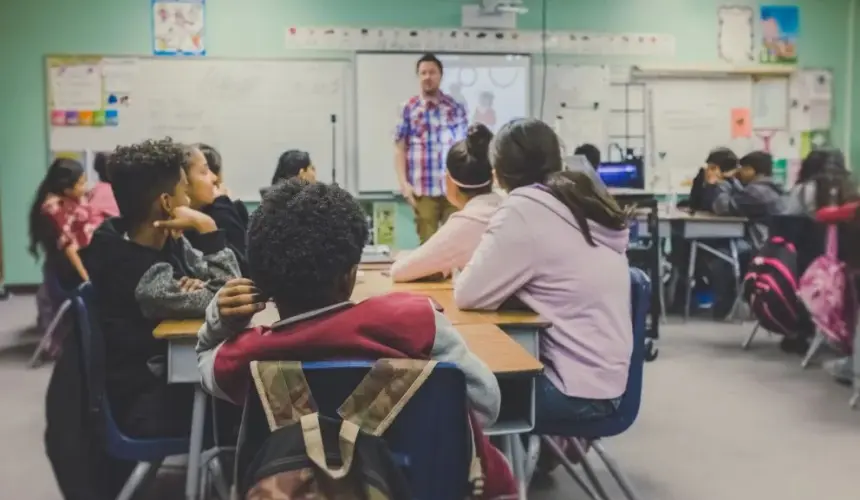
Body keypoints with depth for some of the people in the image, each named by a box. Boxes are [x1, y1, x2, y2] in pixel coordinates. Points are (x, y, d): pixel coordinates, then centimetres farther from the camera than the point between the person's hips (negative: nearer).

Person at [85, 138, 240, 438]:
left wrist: (198, 287, -20)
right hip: (148, 405, -7)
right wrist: (207, 228, -29)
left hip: (169, 372, 7)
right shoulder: (141, 276, -28)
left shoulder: (167, 241, -1)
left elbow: (228, 284, 2)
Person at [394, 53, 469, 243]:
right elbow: (399, 148, 4)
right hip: (423, 189, -1)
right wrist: (404, 183, -5)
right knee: (428, 241, 3)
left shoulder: (456, 107, 9)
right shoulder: (408, 109, 5)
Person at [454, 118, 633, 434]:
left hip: (578, 392, -8)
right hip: (604, 380, 8)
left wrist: (471, 268, 4)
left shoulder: (524, 210, -16)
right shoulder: (586, 203, 8)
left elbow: (468, 294, -14)